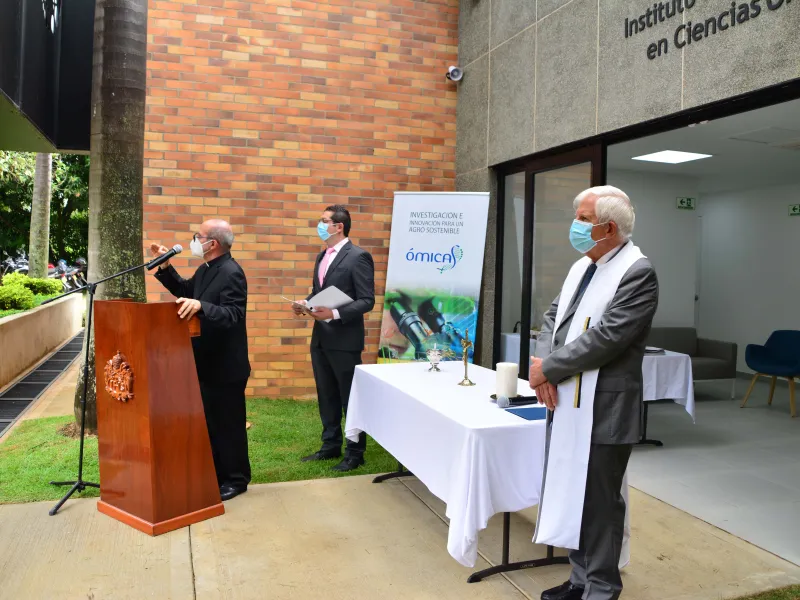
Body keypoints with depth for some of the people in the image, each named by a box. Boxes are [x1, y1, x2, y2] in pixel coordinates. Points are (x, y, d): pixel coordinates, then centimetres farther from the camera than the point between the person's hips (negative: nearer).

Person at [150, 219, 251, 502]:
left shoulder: (231, 273, -22)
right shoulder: (206, 269, 8)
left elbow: (233, 315, -31)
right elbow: (184, 291, 20)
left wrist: (200, 306, -44)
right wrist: (165, 267, 9)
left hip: (225, 365, -10)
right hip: (207, 362, 10)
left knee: (228, 423, 4)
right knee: (209, 421, 19)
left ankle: (236, 479, 19)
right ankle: (215, 474, 33)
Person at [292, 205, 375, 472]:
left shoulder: (358, 257, -13)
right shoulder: (322, 256, 14)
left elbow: (367, 301, -16)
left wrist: (335, 314, -26)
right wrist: (305, 303, 0)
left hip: (344, 340, -8)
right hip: (320, 338, 8)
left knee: (350, 398, 3)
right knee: (326, 396, 16)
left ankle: (355, 453, 17)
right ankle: (331, 445, 30)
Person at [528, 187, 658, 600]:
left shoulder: (638, 272, -15)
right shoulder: (582, 266, 11)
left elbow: (605, 337, -23)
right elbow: (554, 316, 11)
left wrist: (548, 368, -15)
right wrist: (541, 363, -6)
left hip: (604, 410, -8)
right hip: (568, 404, 8)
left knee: (600, 503, 6)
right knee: (572, 495, 18)